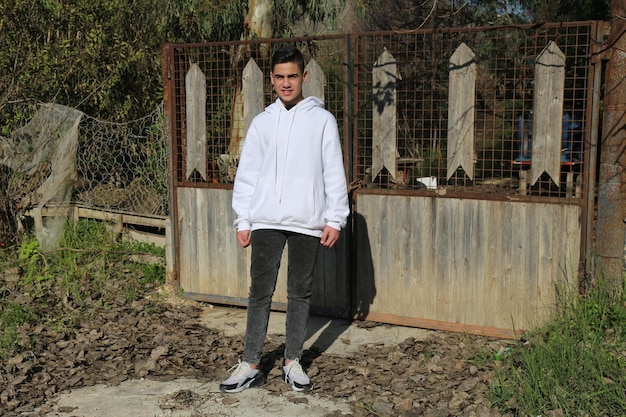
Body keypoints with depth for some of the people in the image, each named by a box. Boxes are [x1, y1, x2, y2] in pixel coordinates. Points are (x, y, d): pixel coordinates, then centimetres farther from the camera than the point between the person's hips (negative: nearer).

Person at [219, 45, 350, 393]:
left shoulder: (322, 119, 4)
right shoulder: (263, 122, 10)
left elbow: (335, 173, 1)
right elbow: (247, 173, 9)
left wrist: (335, 219, -5)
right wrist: (243, 220, 3)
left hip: (307, 221, -1)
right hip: (266, 221, 1)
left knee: (301, 293, 8)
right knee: (260, 292, 3)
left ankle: (293, 362, 20)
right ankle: (250, 365, 10)